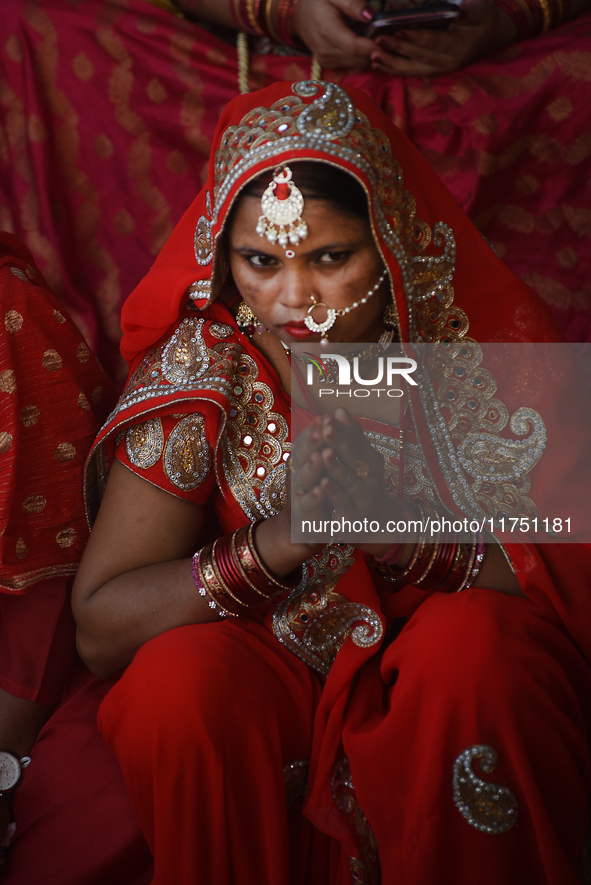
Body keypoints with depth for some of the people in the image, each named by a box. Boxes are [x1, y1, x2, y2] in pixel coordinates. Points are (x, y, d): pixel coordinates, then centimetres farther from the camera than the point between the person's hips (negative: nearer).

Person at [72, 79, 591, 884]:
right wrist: (275, 545, -31)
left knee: (476, 640, -30)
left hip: (449, 695, 0)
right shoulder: (200, 367, -13)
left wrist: (403, 532, -30)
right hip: (267, 684, 0)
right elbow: (98, 628, -16)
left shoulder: (473, 355, -13)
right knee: (177, 679, -29)